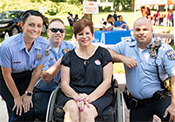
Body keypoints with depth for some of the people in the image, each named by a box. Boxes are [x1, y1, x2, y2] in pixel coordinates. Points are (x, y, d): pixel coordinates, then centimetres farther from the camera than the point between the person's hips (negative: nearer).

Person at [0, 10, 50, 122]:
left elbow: (37, 70, -7)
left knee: (30, 113, -7)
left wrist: (28, 93, -3)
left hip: (25, 77, 4)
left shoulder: (44, 44, -20)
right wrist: (17, 97, -9)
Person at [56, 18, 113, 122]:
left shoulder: (103, 53, 10)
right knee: (72, 109, -33)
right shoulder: (69, 56, 13)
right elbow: (64, 84, 6)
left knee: (86, 111, -34)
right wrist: (77, 96, -16)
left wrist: (90, 97, -15)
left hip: (98, 95, -1)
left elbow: (107, 82, 2)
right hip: (72, 94, 2)